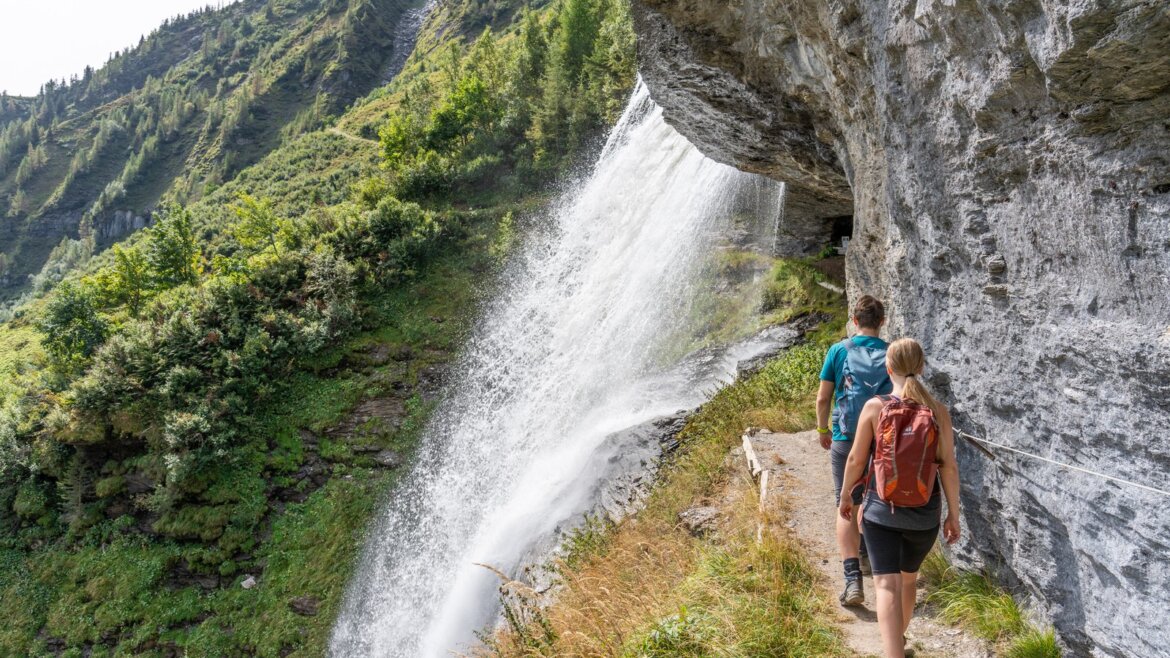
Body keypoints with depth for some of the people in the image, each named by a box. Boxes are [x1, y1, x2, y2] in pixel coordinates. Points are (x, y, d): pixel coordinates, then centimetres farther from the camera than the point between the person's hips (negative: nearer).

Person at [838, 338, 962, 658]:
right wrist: (953, 515, 5)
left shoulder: (874, 407, -10)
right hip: (924, 515, 3)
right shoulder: (938, 412, -7)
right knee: (909, 576, 25)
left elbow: (856, 459, -5)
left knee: (887, 585, -2)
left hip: (880, 511, -3)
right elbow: (949, 467, -6)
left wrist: (846, 496, 11)